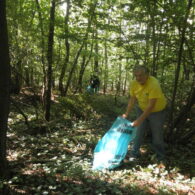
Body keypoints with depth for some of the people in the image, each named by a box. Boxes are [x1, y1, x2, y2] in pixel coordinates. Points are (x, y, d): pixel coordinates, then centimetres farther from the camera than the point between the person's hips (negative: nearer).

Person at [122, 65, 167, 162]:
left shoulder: (154, 84, -34)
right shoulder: (133, 84, -16)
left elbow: (151, 105, -34)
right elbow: (132, 99, -3)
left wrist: (139, 120, -35)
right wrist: (127, 114, -10)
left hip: (157, 111, -4)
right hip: (142, 109, 5)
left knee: (157, 135, 5)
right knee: (139, 132, 7)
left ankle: (160, 156, 25)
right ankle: (135, 153, 24)